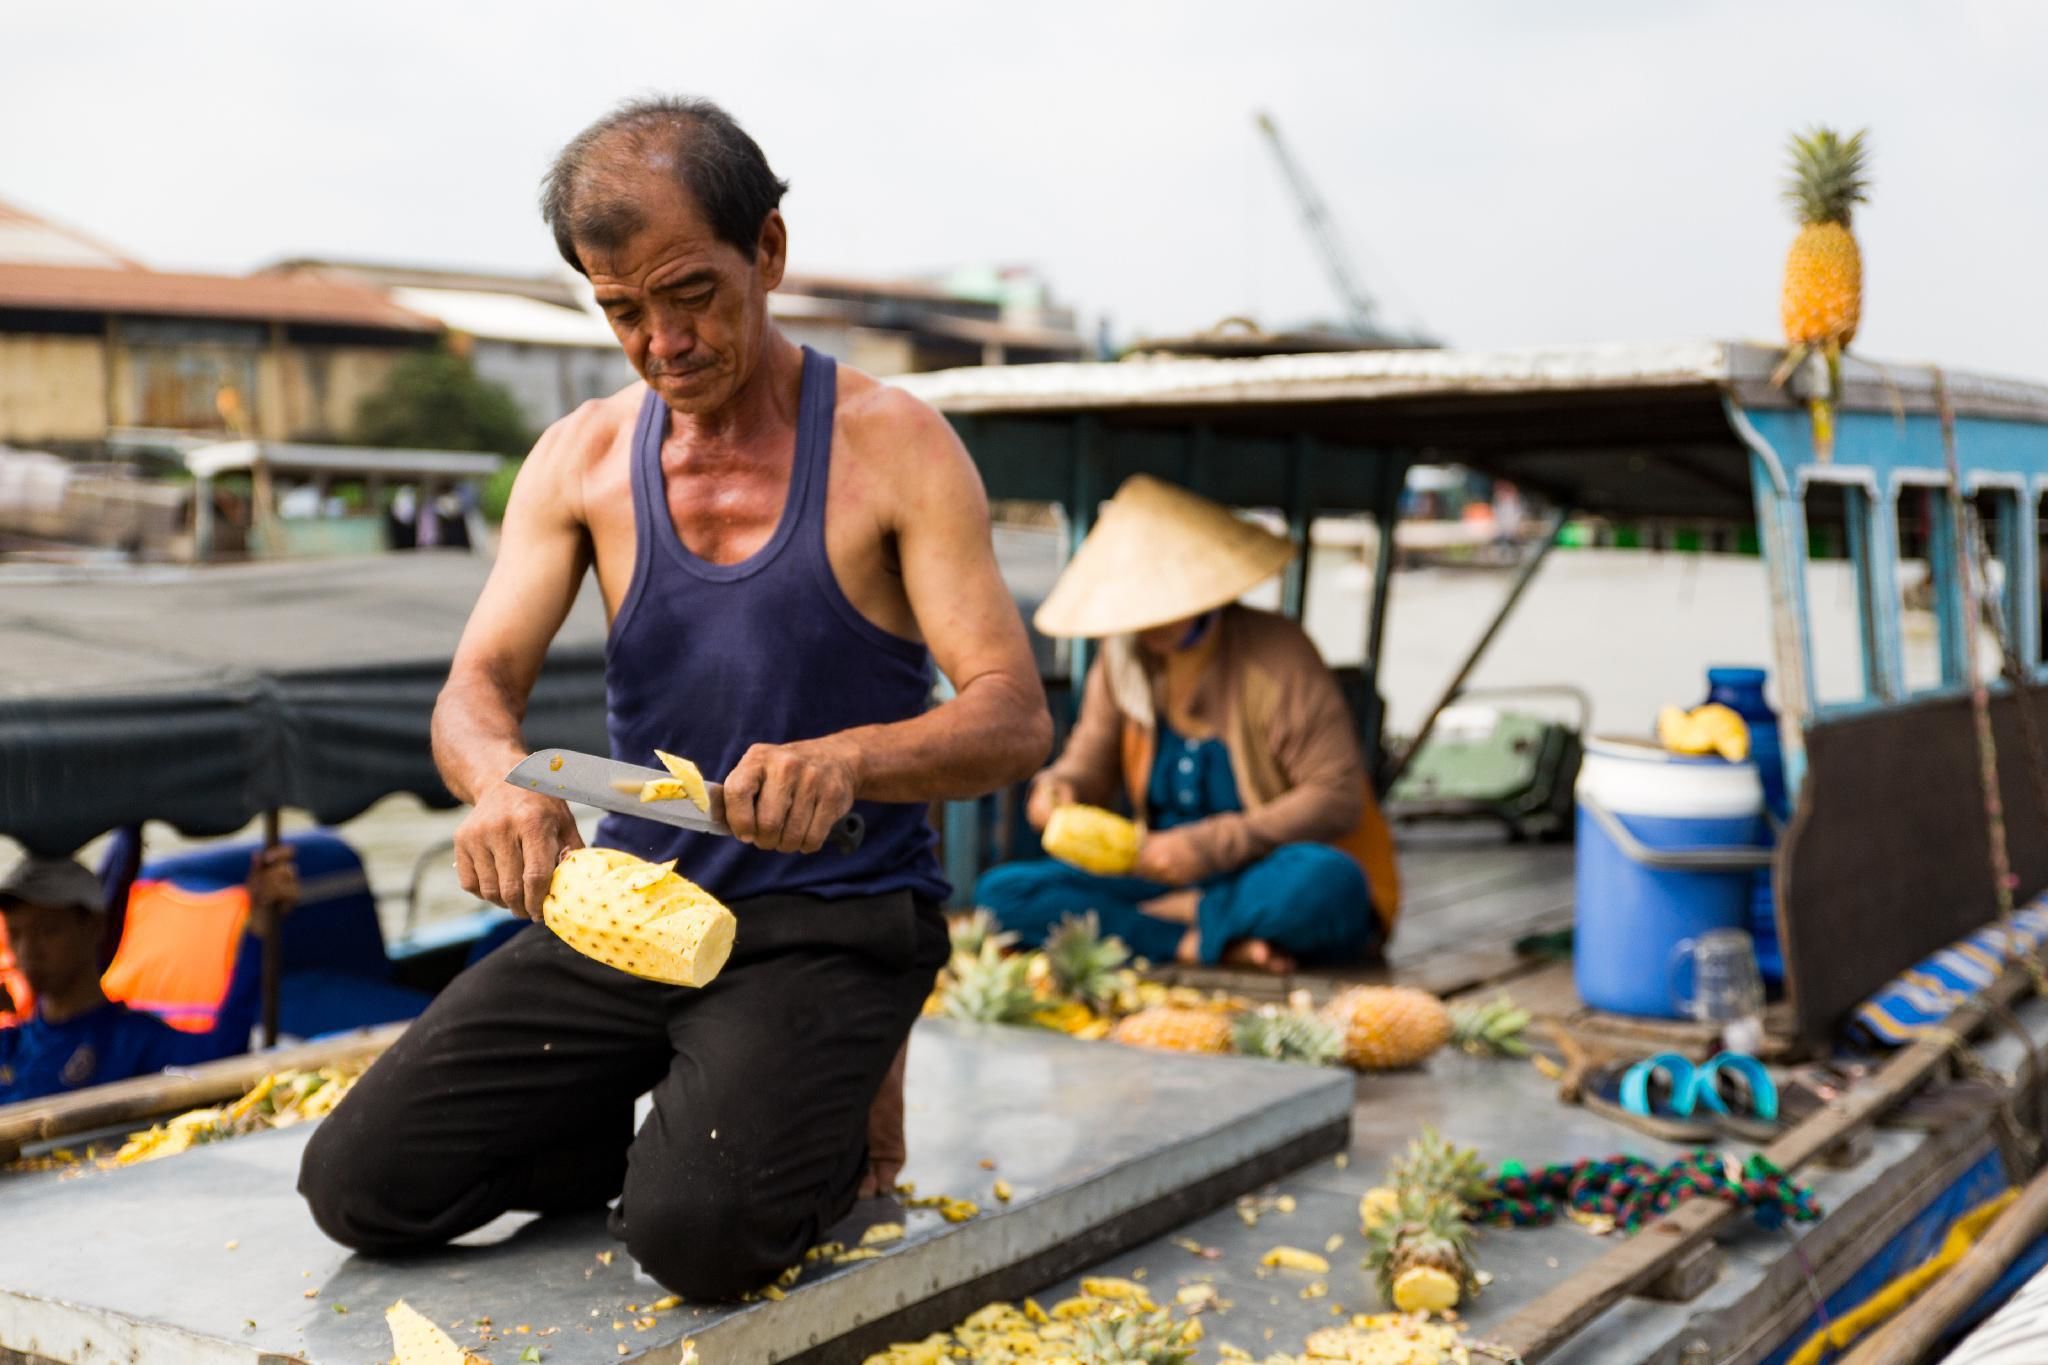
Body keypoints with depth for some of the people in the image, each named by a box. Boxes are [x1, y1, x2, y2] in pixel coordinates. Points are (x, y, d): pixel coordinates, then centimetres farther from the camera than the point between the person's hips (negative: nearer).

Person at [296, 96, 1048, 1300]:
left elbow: (1014, 717, -14)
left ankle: (836, 1115, 7)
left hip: (833, 918, -4)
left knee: (697, 1235, -27)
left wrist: (847, 761, -36)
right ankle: (671, 1125, 15)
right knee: (360, 1183, -7)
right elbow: (479, 683, -2)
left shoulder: (893, 446, -8)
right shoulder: (581, 459, 4)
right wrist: (499, 780, -27)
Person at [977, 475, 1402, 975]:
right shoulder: (1123, 658, 5)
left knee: (1327, 881, -41)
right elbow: (1090, 763, 14)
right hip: (1166, 877, 5)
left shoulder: (1276, 653, -12)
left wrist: (1211, 845, -22)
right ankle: (1207, 946, -26)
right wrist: (1059, 788, -12)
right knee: (1000, 891, -17)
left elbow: (1337, 798, -15)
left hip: (1272, 880, -5)